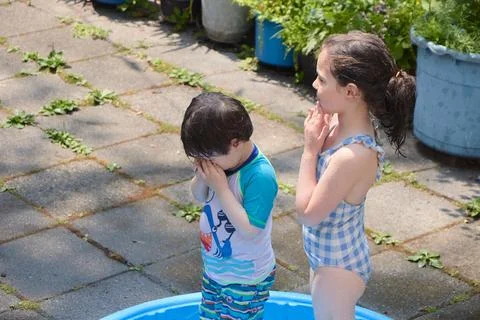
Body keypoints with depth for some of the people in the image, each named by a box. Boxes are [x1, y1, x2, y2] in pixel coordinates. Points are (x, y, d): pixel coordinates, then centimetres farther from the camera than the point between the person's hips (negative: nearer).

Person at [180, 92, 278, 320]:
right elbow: (199, 196, 7)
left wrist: (221, 187, -31)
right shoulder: (222, 159, -8)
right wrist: (201, 177, -15)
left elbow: (249, 229, -31)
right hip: (215, 269, 8)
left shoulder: (260, 176, -29)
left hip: (245, 279, -8)